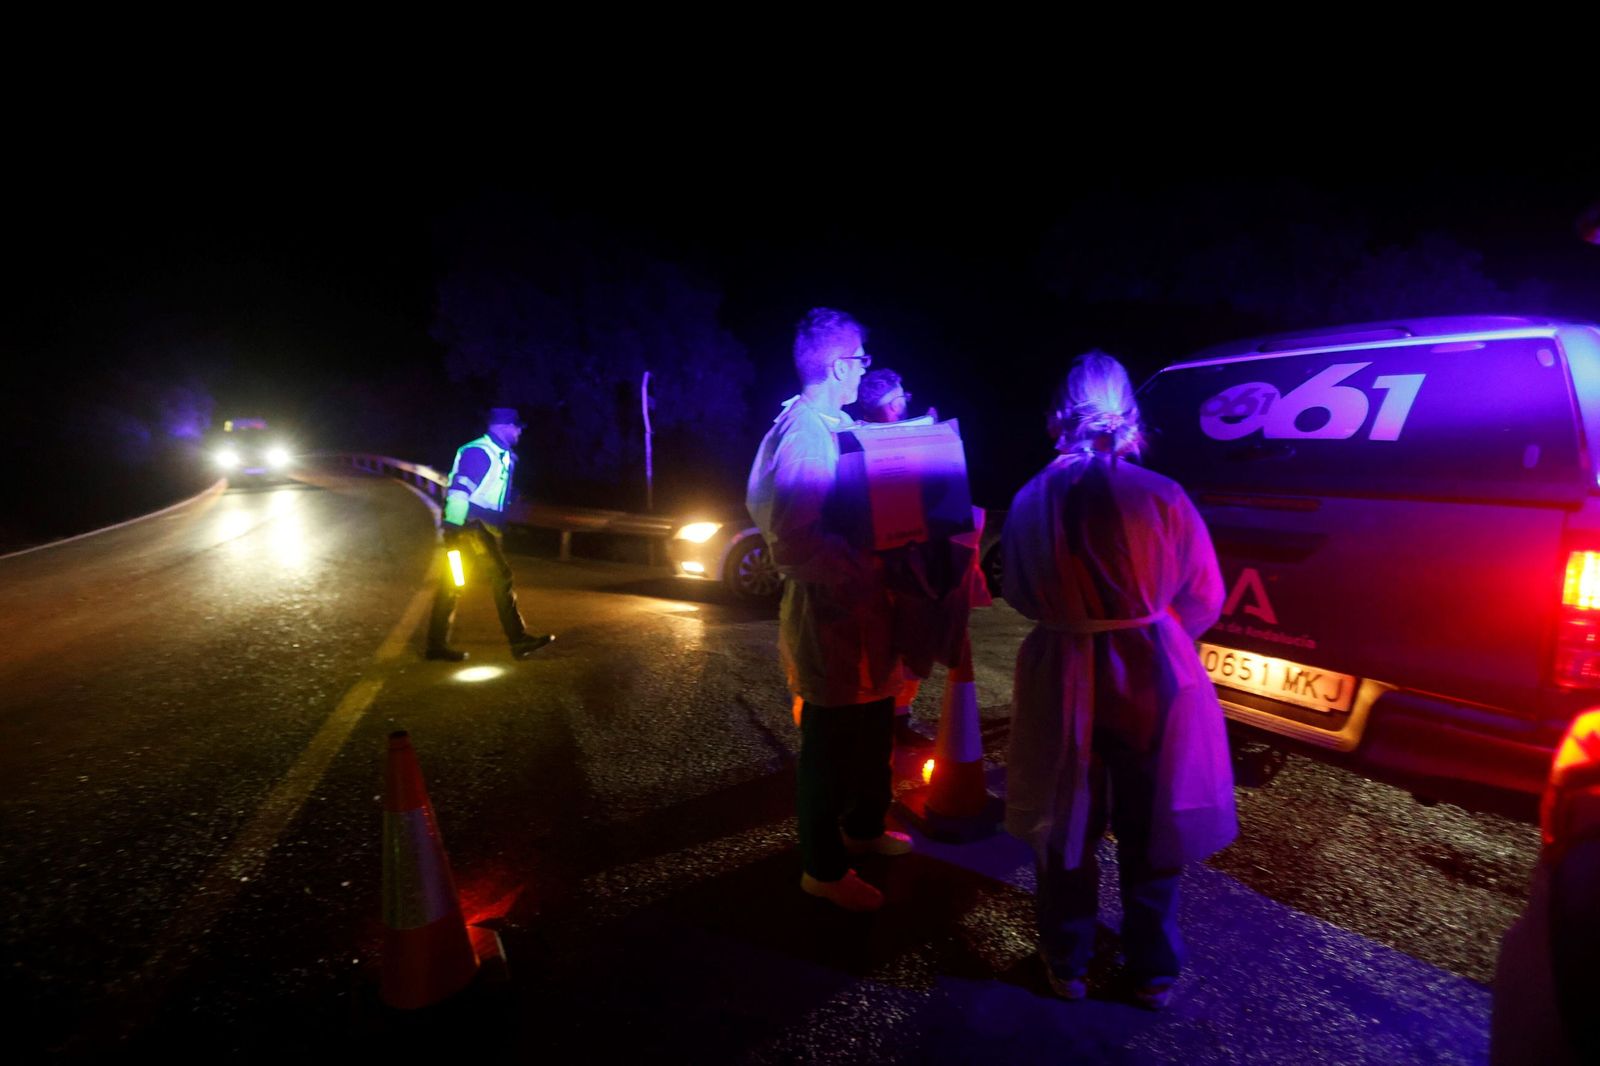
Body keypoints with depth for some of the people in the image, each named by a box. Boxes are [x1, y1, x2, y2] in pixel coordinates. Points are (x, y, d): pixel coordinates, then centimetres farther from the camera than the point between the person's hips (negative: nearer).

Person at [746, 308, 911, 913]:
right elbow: (793, 544, -29)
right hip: (830, 618, -10)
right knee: (831, 746, 8)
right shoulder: (805, 434, -21)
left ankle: (862, 828, 47)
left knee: (872, 732, 24)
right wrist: (869, 568, -26)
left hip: (858, 613, 10)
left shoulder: (831, 427, 10)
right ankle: (824, 869, 28)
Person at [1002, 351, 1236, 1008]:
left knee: (1065, 830, 19)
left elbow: (1018, 595, 2)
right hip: (1151, 681, -1)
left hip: (1063, 684, 1)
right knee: (1149, 836, 18)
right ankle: (1152, 974, 36)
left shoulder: (1032, 501, -7)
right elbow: (1203, 598, -3)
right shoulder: (1161, 496, -14)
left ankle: (1068, 965, 35)